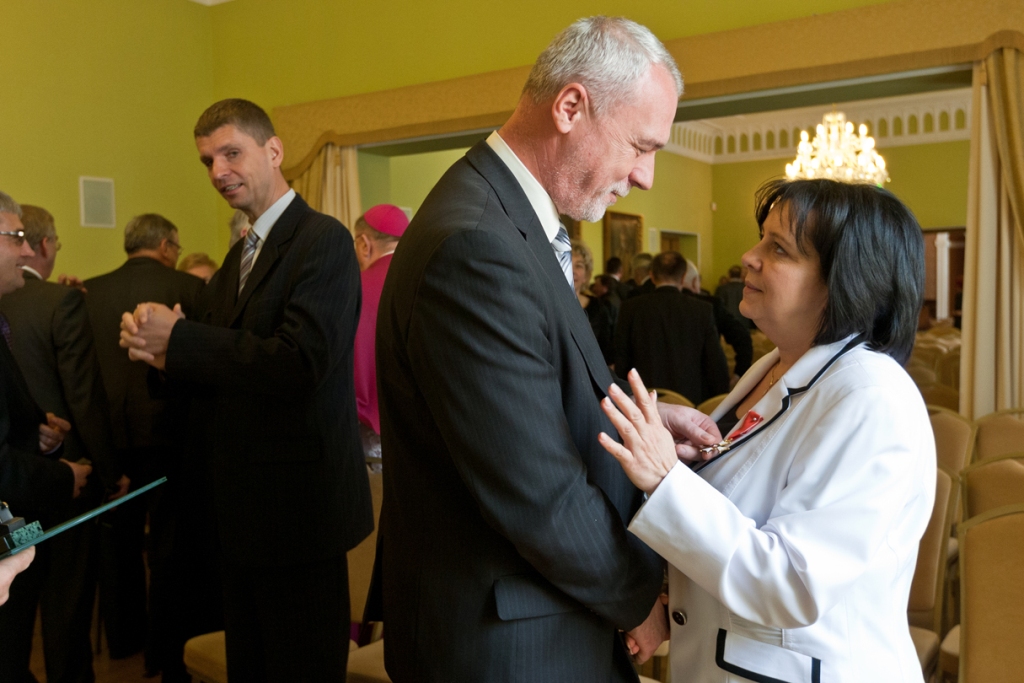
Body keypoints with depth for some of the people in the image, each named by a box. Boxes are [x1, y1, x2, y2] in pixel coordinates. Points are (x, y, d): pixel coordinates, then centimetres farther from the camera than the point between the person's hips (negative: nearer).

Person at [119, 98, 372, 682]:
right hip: (243, 504, 9)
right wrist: (164, 350, -7)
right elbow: (229, 368, 14)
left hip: (297, 502, -9)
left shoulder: (323, 240, -15)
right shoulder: (242, 254, 14)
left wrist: (179, 338, -17)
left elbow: (298, 363, -27)